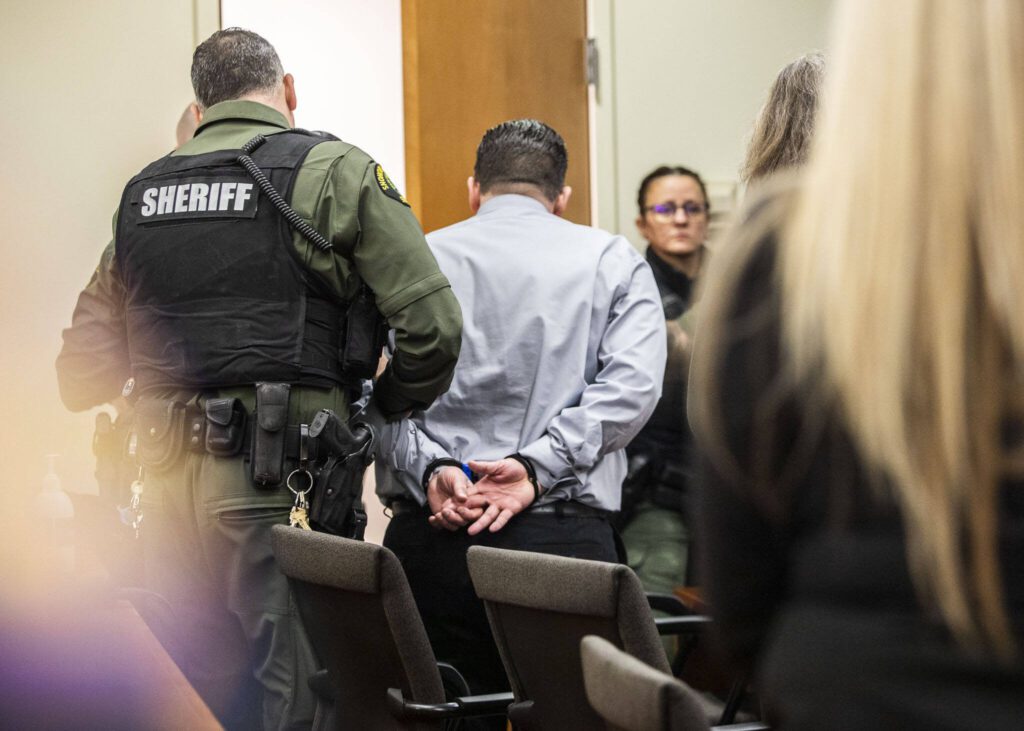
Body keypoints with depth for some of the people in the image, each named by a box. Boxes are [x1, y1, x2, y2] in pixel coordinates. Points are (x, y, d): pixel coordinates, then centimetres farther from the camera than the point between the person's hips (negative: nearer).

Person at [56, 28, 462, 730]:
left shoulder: (142, 192, 14)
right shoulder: (334, 171, -1)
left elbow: (85, 369, 13)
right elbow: (433, 324, -8)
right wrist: (385, 410, 8)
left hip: (166, 481, 5)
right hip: (278, 485, -5)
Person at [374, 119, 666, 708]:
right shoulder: (613, 261, 11)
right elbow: (631, 385, -5)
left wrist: (429, 469, -10)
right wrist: (535, 466, -10)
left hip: (429, 533, 1)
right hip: (563, 537, -1)